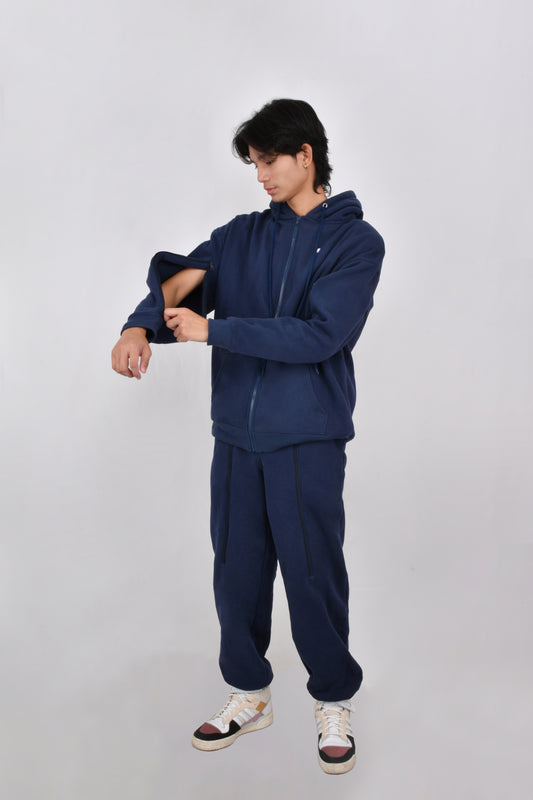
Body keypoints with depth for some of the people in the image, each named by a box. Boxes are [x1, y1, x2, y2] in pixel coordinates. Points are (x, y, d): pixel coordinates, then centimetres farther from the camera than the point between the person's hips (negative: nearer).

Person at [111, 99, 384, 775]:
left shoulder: (356, 241, -3)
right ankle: (248, 693, 30)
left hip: (308, 440, -4)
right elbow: (177, 282, 6)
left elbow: (319, 335, -15)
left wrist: (213, 329, -15)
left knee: (313, 573, 3)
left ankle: (333, 703, 24)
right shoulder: (242, 236, 12)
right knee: (237, 570, 11)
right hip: (237, 435, 4)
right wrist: (140, 326, -18)